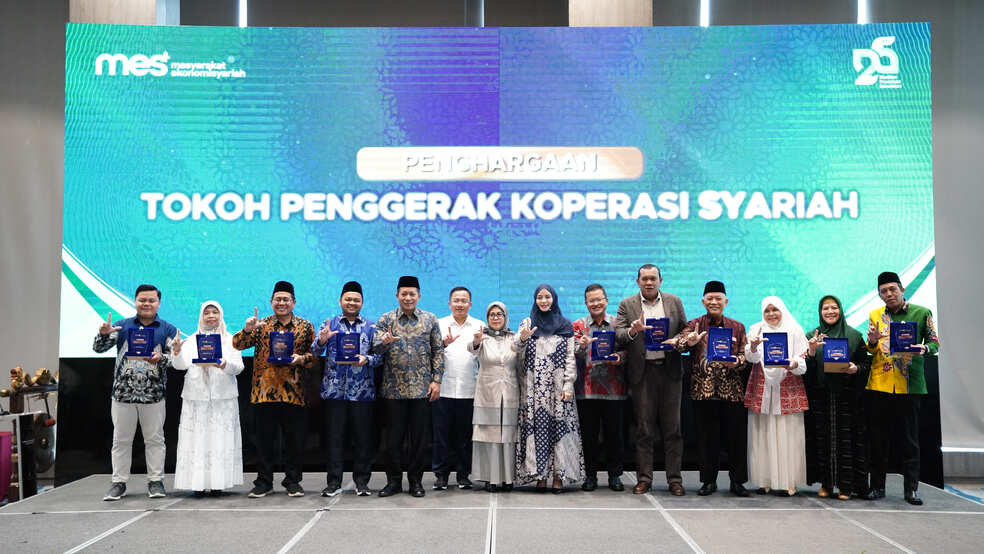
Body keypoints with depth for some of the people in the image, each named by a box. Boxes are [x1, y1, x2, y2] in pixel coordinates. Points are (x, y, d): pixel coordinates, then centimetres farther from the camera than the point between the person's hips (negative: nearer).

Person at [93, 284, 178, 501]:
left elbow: (174, 356, -3)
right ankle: (119, 483, 15)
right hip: (123, 393, 1)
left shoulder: (167, 330, 4)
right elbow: (99, 348, 1)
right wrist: (104, 334, -21)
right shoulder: (122, 326, 7)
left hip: (153, 395, -1)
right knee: (121, 440, 7)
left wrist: (160, 359, -25)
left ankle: (155, 481, 14)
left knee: (154, 439, 5)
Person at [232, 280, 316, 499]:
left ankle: (292, 481, 16)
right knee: (264, 439, 6)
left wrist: (301, 358, -12)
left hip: (293, 392, 0)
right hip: (264, 390, 0)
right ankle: (263, 482, 16)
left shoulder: (305, 327, 8)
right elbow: (238, 345, 0)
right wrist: (246, 330, -18)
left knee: (294, 439, 4)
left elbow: (314, 355, 9)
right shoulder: (261, 325, 8)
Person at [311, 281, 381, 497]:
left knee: (363, 437, 3)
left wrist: (366, 359, -15)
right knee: (335, 436, 3)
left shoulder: (371, 327, 9)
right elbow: (315, 352, 1)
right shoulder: (329, 324, 10)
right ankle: (334, 482, 10)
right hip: (335, 389, 0)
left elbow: (380, 356, 5)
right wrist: (321, 341, -20)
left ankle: (362, 481, 14)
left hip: (362, 391, 0)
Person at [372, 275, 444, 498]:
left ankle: (416, 480, 16)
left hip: (422, 388, 0)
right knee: (394, 436, 4)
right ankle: (394, 480, 16)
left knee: (420, 437, 4)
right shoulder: (386, 319, 5)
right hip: (394, 388, 0)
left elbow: (438, 352, 5)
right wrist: (385, 341, -26)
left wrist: (436, 380, -3)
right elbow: (376, 348, -3)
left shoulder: (430, 320, 6)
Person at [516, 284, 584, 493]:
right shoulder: (527, 323, 11)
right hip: (534, 387, 1)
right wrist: (522, 339, -14)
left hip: (558, 385, 0)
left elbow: (570, 358, 4)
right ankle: (540, 475, 1)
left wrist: (568, 385, -6)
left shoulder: (565, 325, 9)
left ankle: (559, 476, -1)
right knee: (536, 427, -3)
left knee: (559, 426, -5)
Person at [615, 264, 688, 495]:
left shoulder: (674, 301, 11)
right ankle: (644, 478, 11)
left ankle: (674, 479, 9)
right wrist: (633, 330, -22)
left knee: (672, 427, 3)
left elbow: (685, 330, 12)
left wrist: (676, 341, -8)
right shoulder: (627, 305, 6)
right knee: (644, 428, 3)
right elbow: (618, 336, -1)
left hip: (670, 370, 1)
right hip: (642, 372, -1)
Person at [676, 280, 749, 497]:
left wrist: (737, 361, -13)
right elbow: (680, 343, -10)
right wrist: (689, 342, -33)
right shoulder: (694, 325, 7)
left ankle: (737, 481, 15)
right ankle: (708, 480, 15)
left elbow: (745, 354, 10)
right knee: (707, 436, 4)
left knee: (736, 436, 2)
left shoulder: (737, 327, 12)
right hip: (703, 388, -1)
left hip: (732, 389, 1)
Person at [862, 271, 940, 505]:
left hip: (909, 385, -2)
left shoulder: (922, 313, 3)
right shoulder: (874, 315, 10)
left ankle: (911, 488, 10)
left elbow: (934, 342, 6)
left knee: (910, 439, 3)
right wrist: (872, 342, -10)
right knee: (878, 437, 5)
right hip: (879, 383, 2)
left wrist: (924, 349, -16)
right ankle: (877, 486, 13)